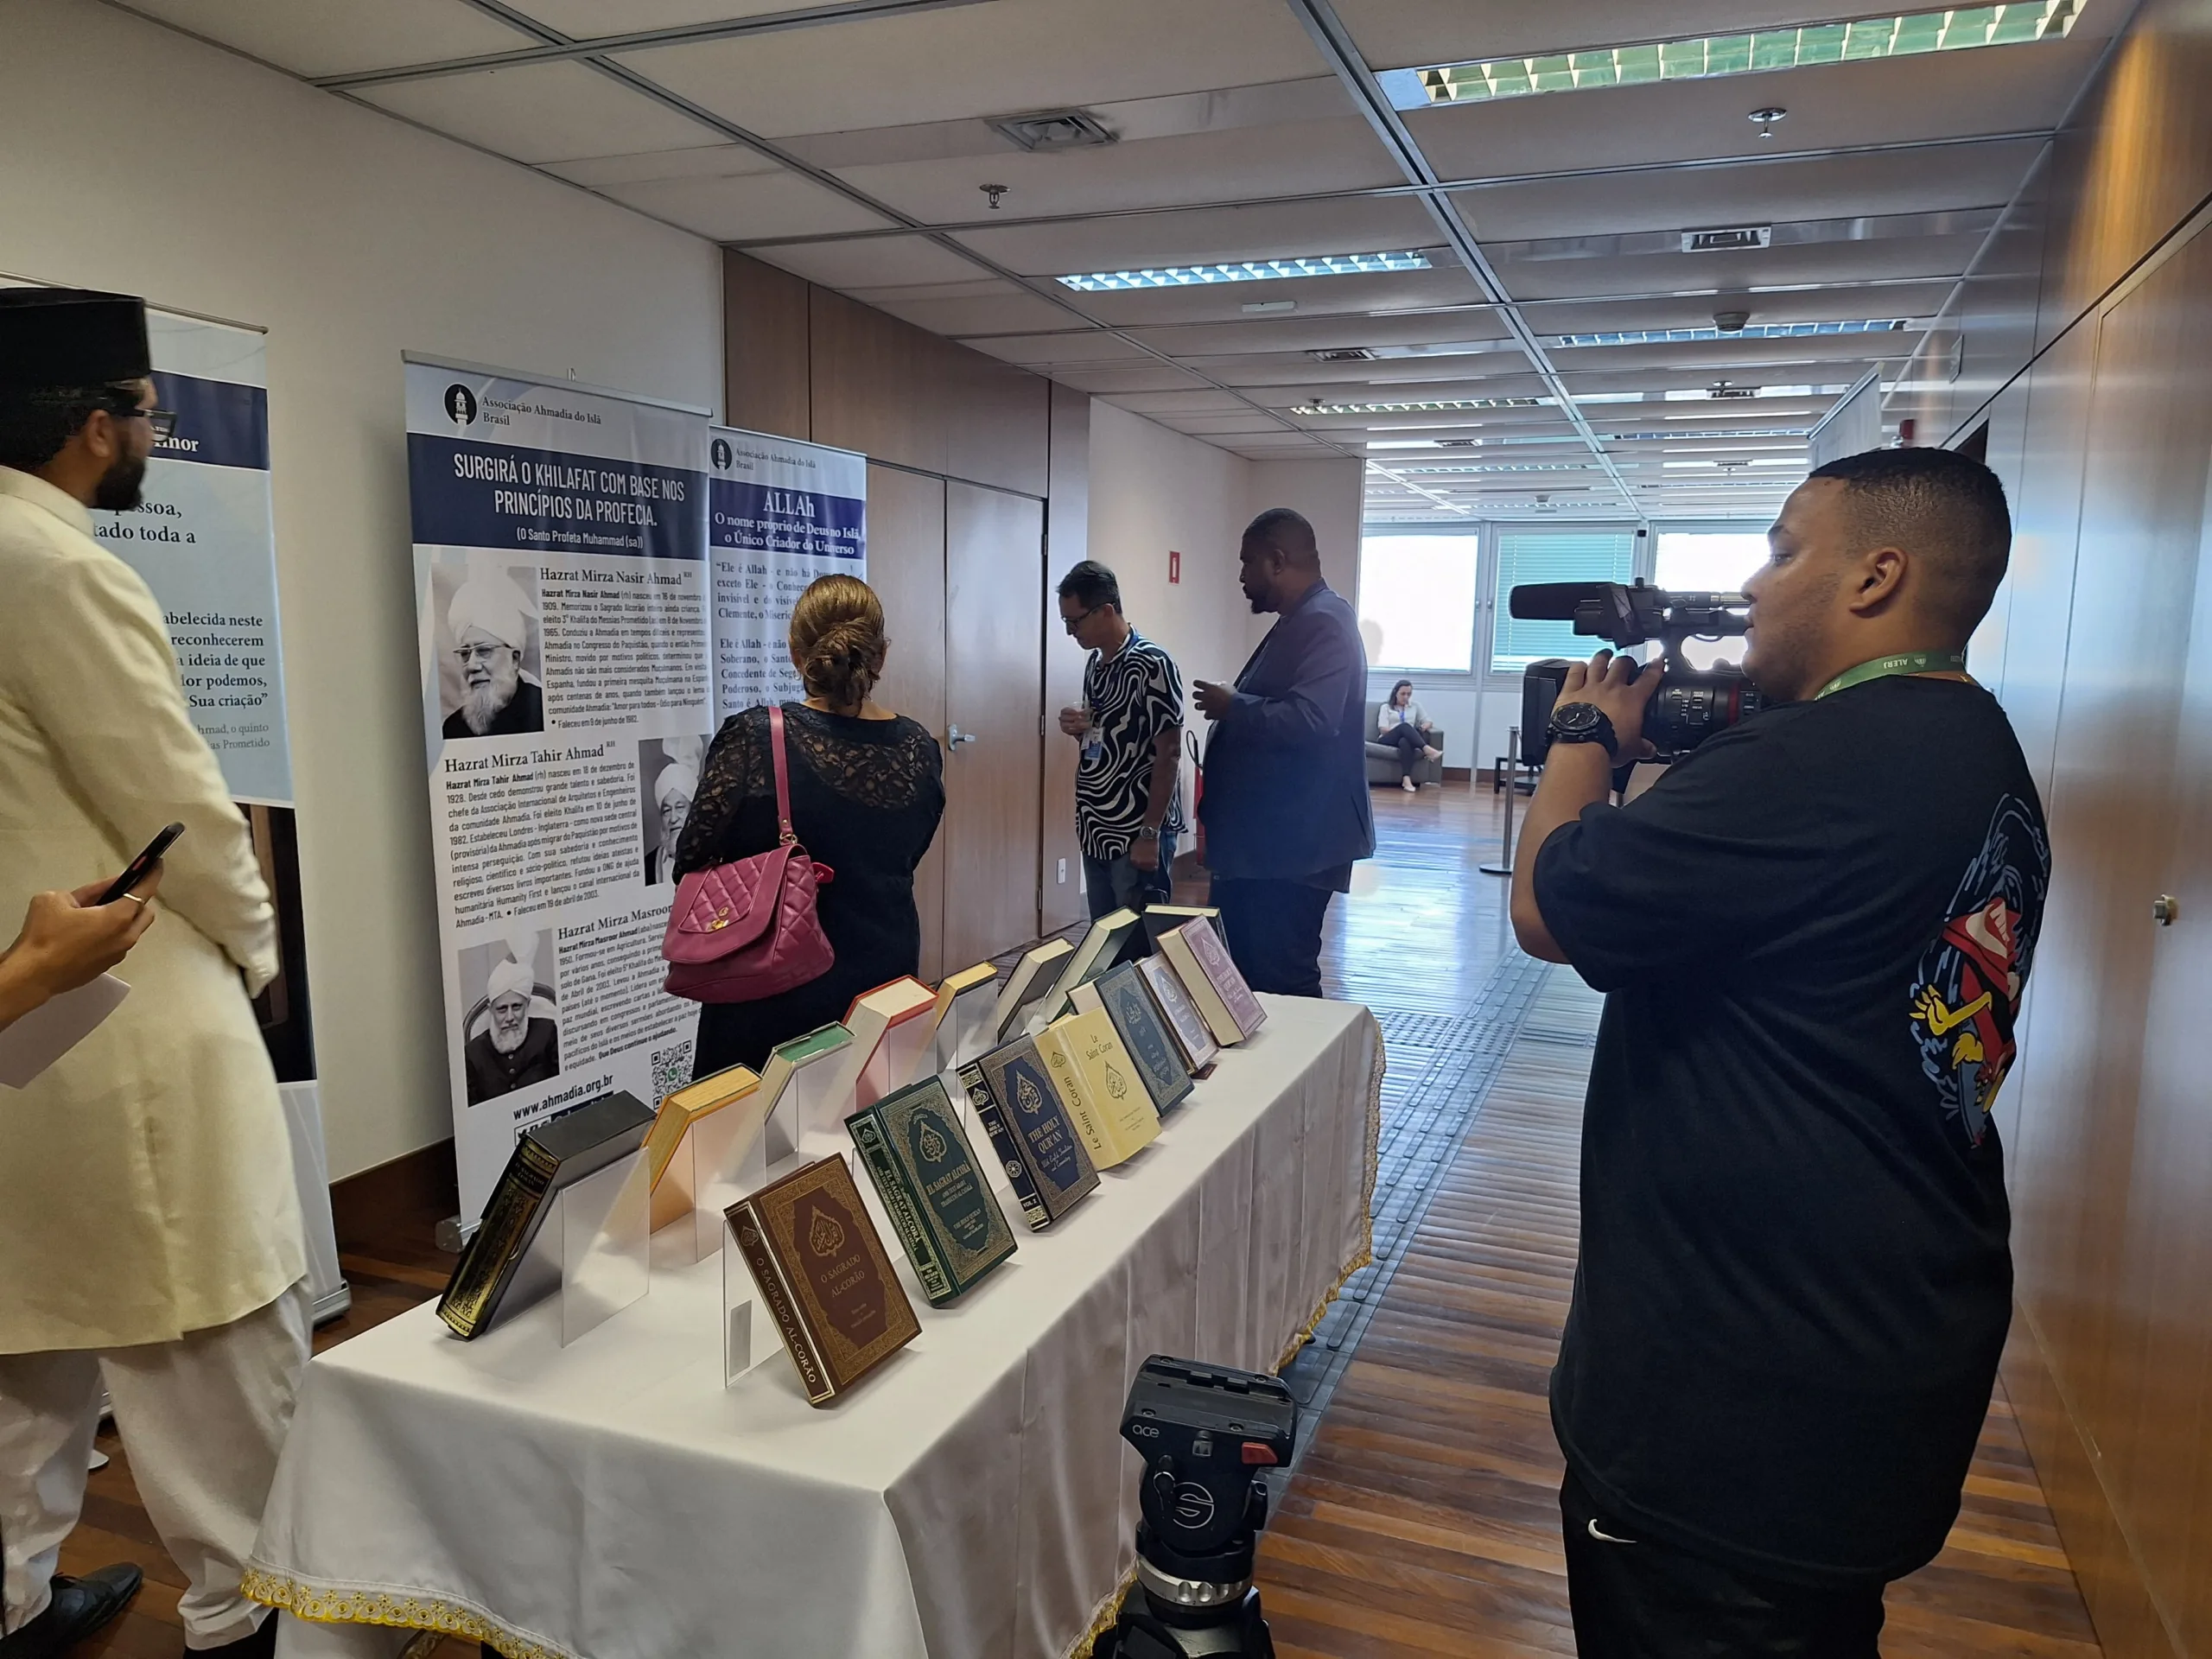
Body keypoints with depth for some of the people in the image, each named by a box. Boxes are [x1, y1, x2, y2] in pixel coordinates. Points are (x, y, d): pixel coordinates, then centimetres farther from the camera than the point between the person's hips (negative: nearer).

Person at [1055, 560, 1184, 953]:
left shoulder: (1152, 665, -14)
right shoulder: (1095, 664, 11)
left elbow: (1168, 754, -15)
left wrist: (1150, 833, -18)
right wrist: (1078, 728, 0)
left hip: (1138, 836, -8)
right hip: (1097, 832, 8)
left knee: (1139, 946, 1)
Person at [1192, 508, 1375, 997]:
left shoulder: (1324, 623, -17)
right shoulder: (1299, 622, 17)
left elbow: (1310, 720, -30)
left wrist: (1232, 707, -16)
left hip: (1293, 844, -11)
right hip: (1262, 839, 11)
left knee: (1283, 983, -3)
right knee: (1247, 973, 17)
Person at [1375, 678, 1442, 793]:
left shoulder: (1415, 706, 27)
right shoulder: (1386, 707, 17)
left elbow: (1428, 721, 17)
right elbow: (1383, 729, 2)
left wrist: (1424, 726, -8)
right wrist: (1400, 729, -13)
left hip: (1406, 739, 1)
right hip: (1387, 740, -1)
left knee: (1405, 742, -40)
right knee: (1404, 726, -35)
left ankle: (1406, 779, -58)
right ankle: (1427, 749, -55)